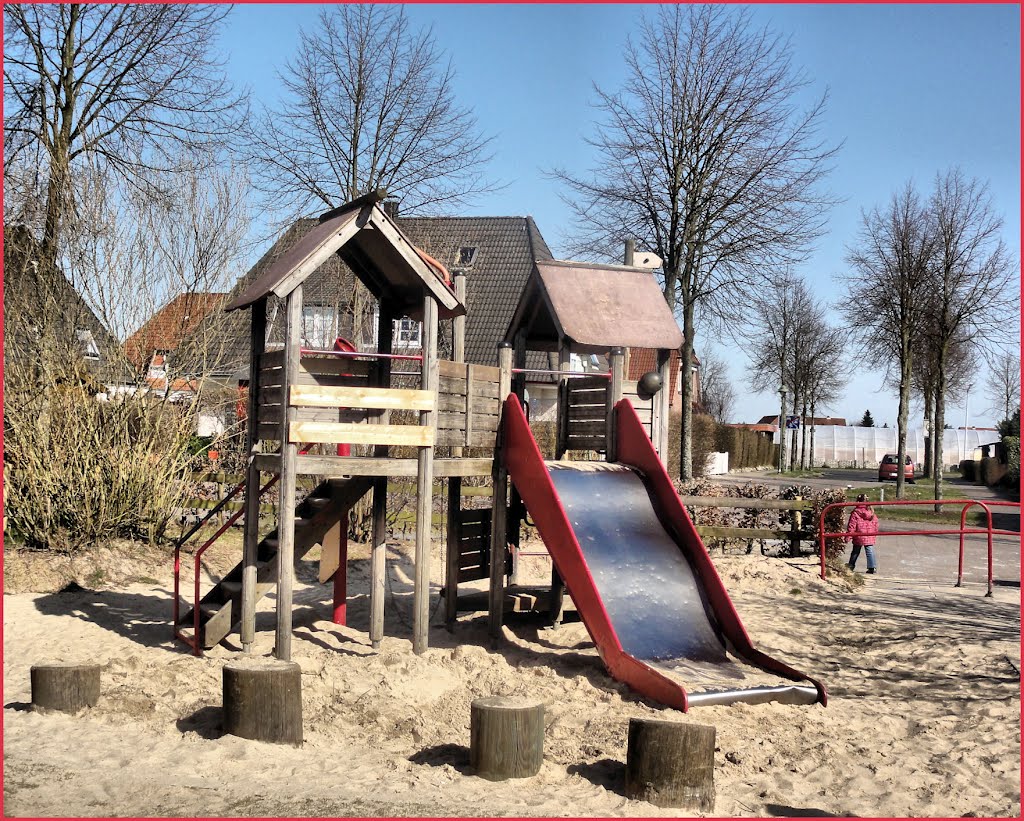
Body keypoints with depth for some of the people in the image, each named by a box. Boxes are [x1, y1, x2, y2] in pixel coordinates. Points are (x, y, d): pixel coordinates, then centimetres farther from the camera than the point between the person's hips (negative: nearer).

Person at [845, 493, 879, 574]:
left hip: (858, 537, -2)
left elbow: (851, 525, -11)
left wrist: (848, 536, -6)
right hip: (869, 537, 2)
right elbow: (876, 523, 10)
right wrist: (874, 533, 23)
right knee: (870, 552, 7)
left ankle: (851, 566, 20)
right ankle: (871, 567, 1)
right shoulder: (871, 512, 2)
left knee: (855, 552, 12)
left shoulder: (855, 512, -11)